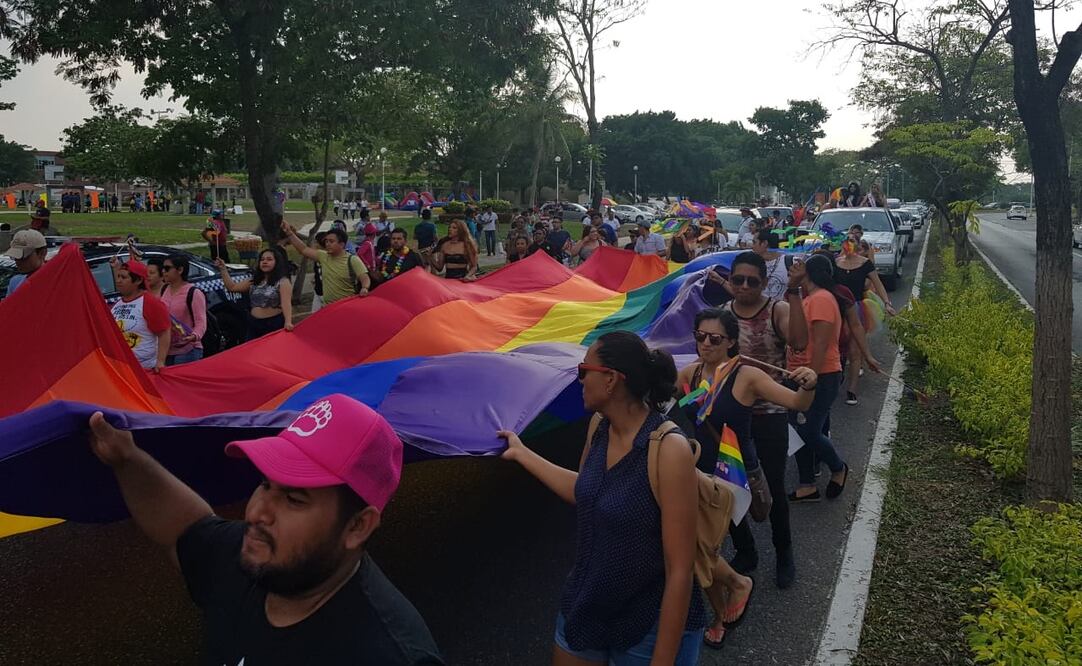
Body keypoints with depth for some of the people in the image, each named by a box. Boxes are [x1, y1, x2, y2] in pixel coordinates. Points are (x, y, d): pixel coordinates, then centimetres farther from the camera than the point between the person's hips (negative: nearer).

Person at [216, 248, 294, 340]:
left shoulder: (283, 281, -7)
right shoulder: (254, 280, 14)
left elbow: (286, 303, -20)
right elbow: (232, 287, 17)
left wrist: (288, 322, -35)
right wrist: (223, 269, 8)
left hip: (274, 324, -7)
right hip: (253, 324, 7)